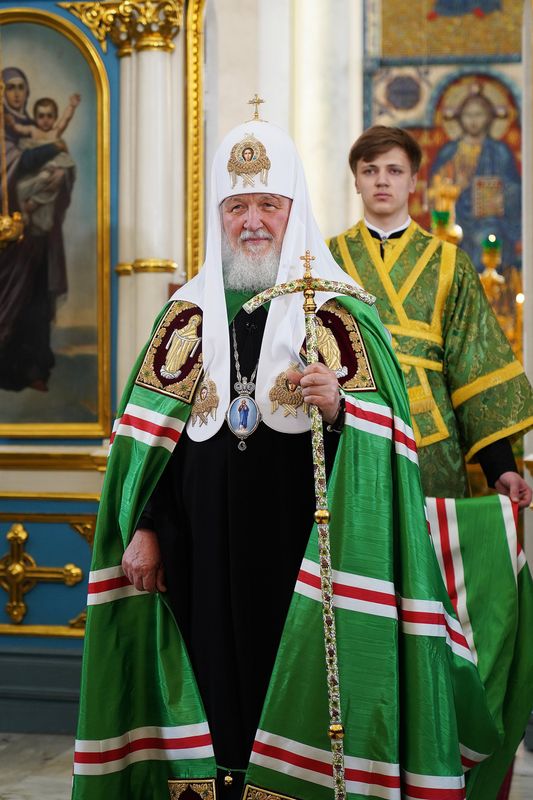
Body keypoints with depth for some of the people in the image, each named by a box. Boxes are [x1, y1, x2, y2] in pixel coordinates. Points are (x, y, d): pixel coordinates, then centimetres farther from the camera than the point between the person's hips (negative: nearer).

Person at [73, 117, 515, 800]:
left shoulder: (341, 310, 2)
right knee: (216, 698, 4)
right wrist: (143, 527, 2)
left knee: (297, 699, -1)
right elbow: (150, 434, 9)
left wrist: (339, 408, -23)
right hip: (205, 558, 2)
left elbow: (383, 430, -4)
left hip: (303, 552, -2)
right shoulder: (189, 312, 10)